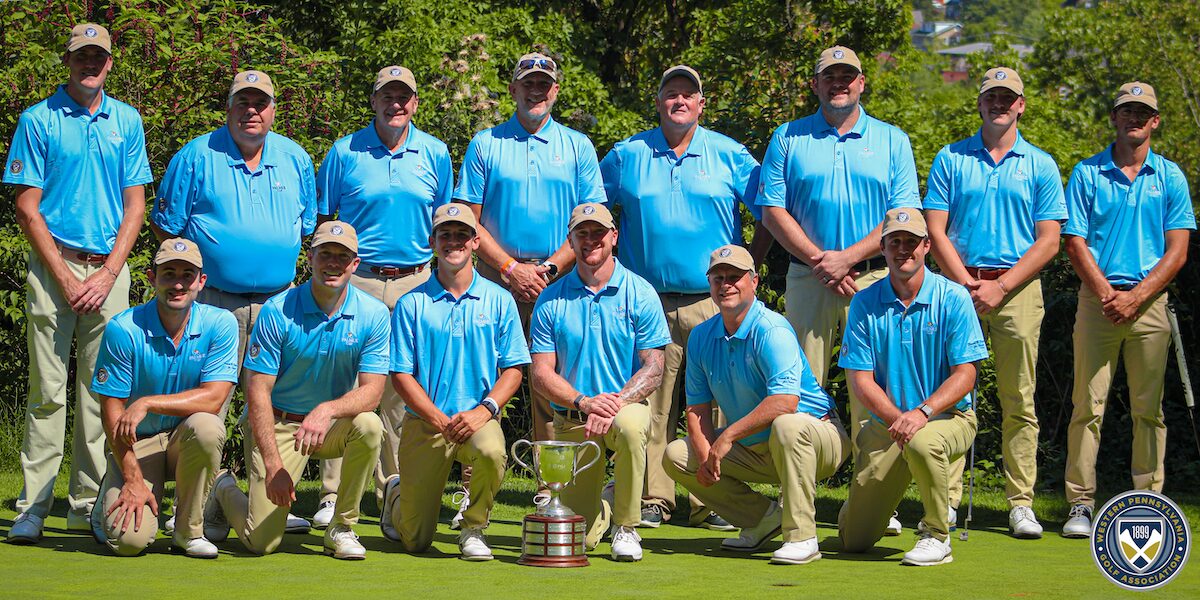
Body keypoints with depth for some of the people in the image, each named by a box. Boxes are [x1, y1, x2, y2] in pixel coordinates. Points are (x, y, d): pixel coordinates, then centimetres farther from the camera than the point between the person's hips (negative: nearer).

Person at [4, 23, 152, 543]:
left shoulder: (127, 121, 11)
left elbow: (135, 205, 9)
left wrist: (108, 274, -3)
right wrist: (65, 277, -8)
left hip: (110, 269, 3)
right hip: (54, 265, -3)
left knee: (102, 390, 3)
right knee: (48, 391, -4)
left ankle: (89, 502, 9)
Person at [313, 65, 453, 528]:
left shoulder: (434, 154, 9)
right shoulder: (345, 153, 4)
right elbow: (321, 221, 8)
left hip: (416, 282, 2)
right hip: (356, 281, -2)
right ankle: (333, 495, -3)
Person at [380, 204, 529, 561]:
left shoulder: (499, 301, 6)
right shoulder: (411, 304, 2)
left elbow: (513, 370, 2)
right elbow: (401, 375, -1)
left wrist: (484, 410, -15)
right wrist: (440, 420, -14)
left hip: (479, 419, 1)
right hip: (425, 423, 0)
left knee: (491, 451, -37)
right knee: (416, 541, -2)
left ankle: (474, 529, -8)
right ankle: (396, 496, 36)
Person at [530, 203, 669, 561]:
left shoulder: (640, 294, -1)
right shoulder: (551, 300, 2)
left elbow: (653, 369, -7)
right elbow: (541, 373, -3)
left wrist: (614, 403, -23)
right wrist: (584, 402, -20)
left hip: (627, 405, -1)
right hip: (571, 420, 1)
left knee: (630, 425, -40)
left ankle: (626, 527, -17)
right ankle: (605, 505, 36)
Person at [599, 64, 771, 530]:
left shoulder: (730, 155, 7)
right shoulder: (627, 155, 10)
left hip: (714, 303, -1)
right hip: (648, 303, 1)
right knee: (651, 403, -1)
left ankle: (711, 502, 3)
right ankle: (652, 499, 6)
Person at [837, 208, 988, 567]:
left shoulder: (953, 298, -6)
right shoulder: (864, 304, 0)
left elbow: (965, 374, -10)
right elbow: (860, 378, -3)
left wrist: (923, 412, -26)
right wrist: (898, 418, -20)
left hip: (948, 416, -2)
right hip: (885, 423, 2)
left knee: (923, 442, -41)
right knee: (853, 540, -2)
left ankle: (936, 535, -16)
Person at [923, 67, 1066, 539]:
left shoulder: (1040, 165, 8)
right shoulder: (950, 160, 9)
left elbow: (1048, 241, 3)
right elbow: (936, 231, 4)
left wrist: (999, 287, -8)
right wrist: (968, 284, -8)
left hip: (1018, 288, 0)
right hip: (960, 284, 0)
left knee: (1019, 402, 0)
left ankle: (1021, 503, 4)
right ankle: (947, 500, 0)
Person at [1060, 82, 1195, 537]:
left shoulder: (1171, 177, 8)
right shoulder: (1086, 174, 6)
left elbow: (1177, 251, 3)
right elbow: (1075, 243, 1)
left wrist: (1135, 296, -9)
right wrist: (1107, 293, -12)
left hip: (1150, 300, 1)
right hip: (1097, 299, -1)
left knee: (1148, 409, 3)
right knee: (1088, 405, -4)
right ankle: (1081, 504, -1)